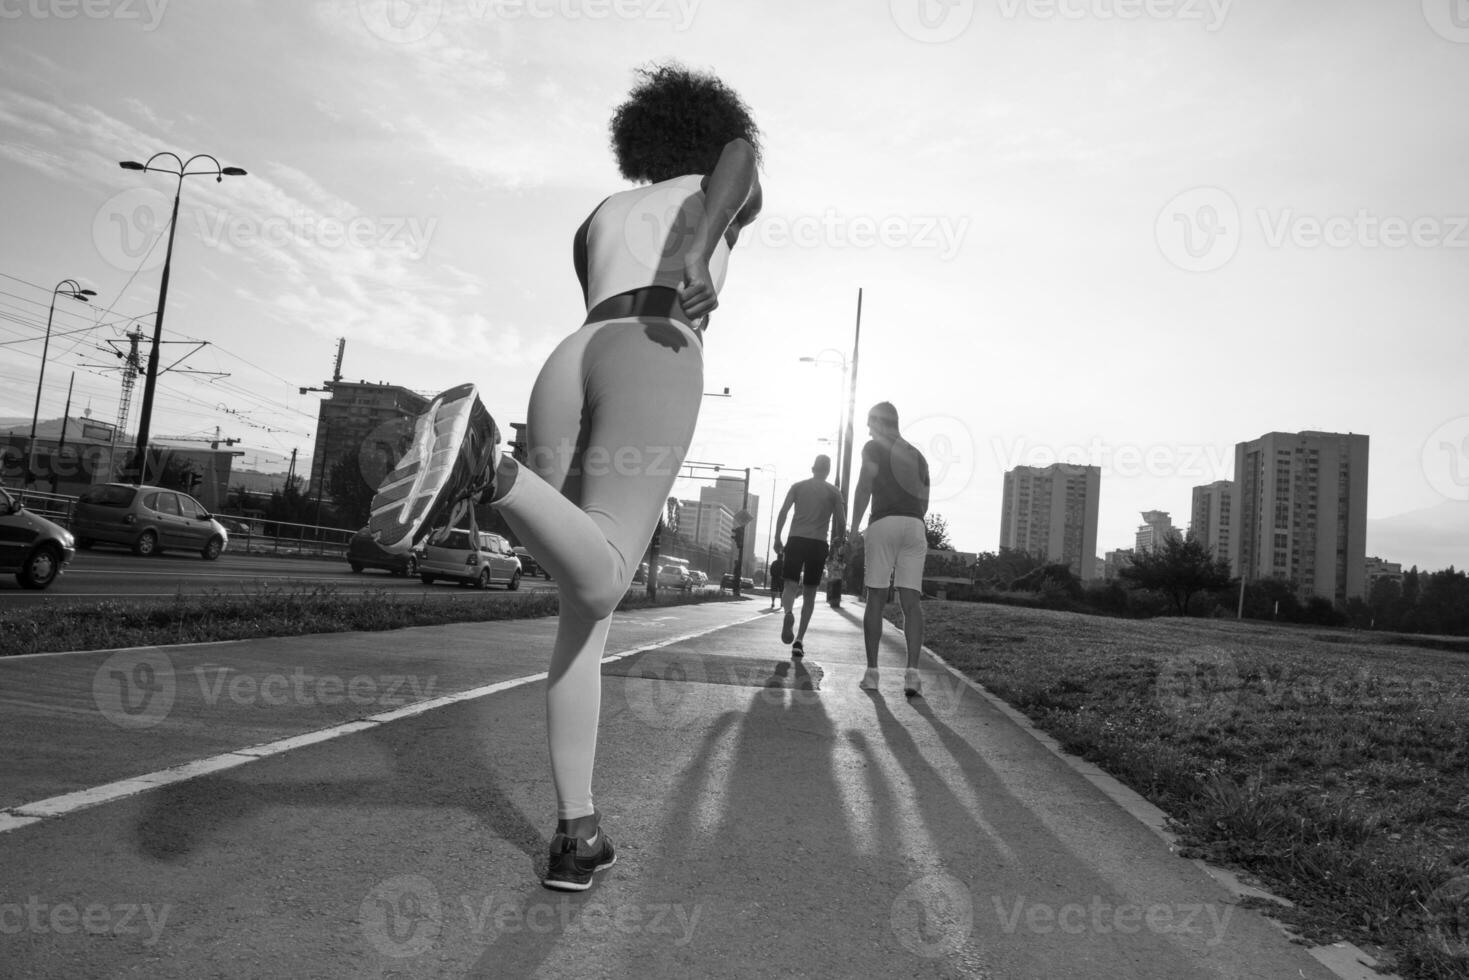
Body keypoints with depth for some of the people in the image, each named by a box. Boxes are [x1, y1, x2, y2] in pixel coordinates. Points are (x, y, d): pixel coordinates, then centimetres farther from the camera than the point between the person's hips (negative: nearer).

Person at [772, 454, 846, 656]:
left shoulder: (798, 486, 11)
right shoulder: (833, 492, 9)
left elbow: (783, 513, 0)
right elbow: (841, 522, 1)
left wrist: (777, 539, 3)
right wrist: (839, 541, 20)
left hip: (796, 540, 0)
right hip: (818, 544, 0)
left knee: (790, 584, 0)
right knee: (810, 592, 9)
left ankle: (788, 613, -35)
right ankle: (799, 640, 3)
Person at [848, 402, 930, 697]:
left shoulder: (874, 448, 7)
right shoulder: (917, 455, 24)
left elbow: (864, 487, -4)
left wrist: (854, 527, -1)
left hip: (883, 523, -4)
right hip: (915, 526, 4)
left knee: (876, 599, 0)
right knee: (912, 601, -2)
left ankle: (872, 672, 1)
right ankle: (912, 670, -16)